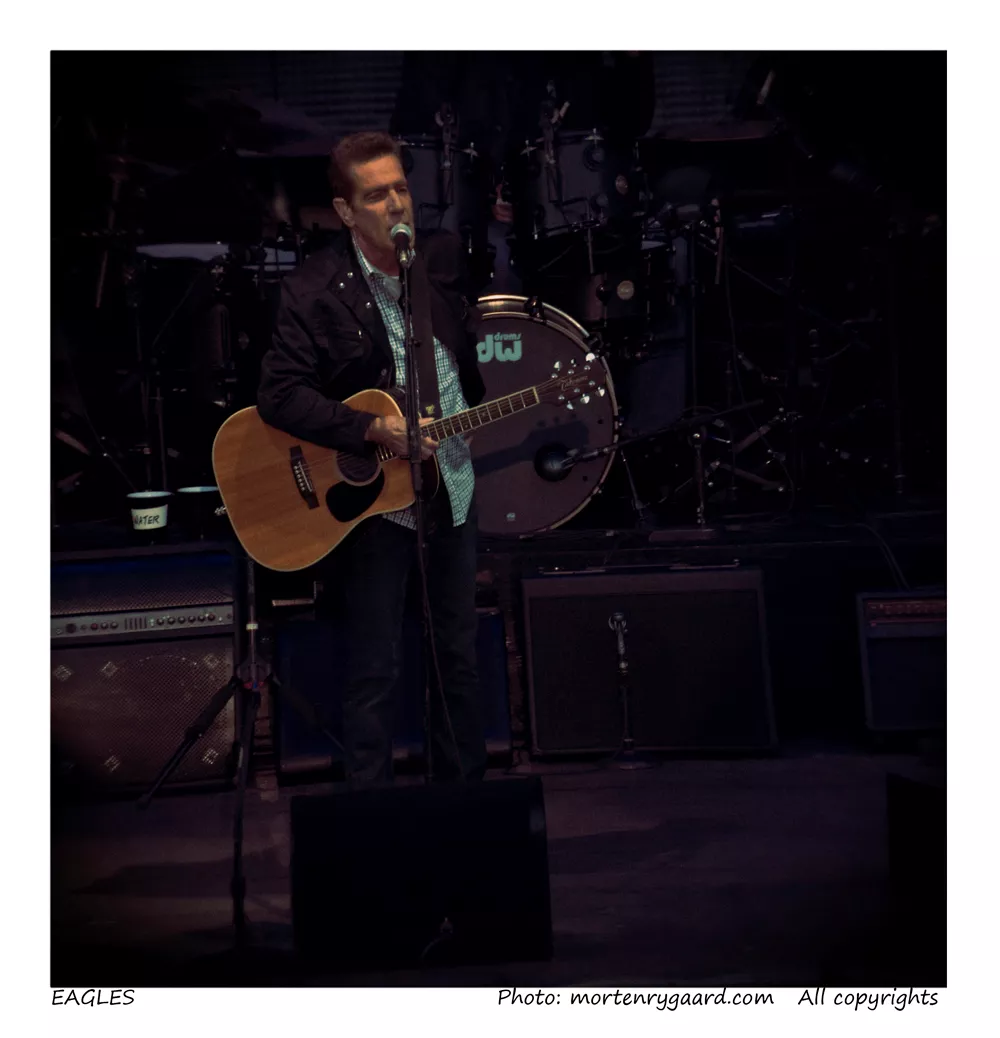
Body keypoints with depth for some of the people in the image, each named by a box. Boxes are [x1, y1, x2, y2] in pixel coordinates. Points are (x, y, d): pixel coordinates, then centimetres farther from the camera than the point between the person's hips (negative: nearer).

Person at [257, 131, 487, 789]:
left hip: (452, 481, 5)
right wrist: (376, 431, -24)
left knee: (459, 654, 14)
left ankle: (464, 794, 30)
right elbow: (279, 395, -17)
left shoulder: (444, 257, 2)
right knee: (376, 668, 2)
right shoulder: (315, 290, -13)